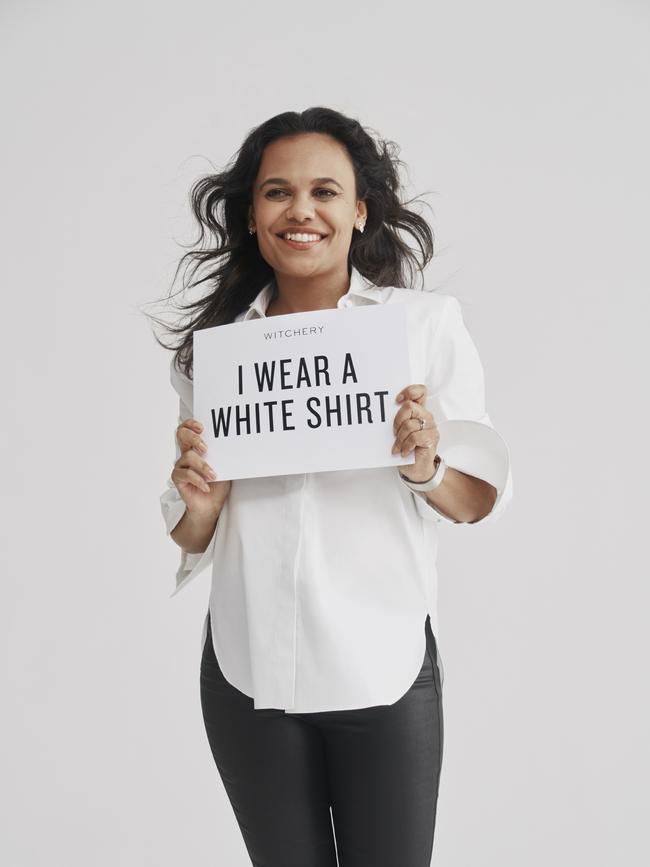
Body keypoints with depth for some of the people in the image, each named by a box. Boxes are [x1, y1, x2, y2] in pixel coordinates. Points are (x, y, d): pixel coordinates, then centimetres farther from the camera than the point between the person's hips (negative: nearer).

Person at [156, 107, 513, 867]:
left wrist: (424, 468, -22)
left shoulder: (427, 322, -4)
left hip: (385, 672, -2)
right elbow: (190, 538, 7)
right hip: (249, 677, 2)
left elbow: (482, 500, -2)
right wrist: (198, 502, -15)